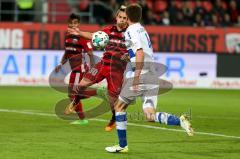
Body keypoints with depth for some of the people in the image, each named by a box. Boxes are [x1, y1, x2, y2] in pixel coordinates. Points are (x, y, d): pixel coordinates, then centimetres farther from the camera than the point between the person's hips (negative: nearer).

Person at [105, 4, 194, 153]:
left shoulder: (131, 31, -7)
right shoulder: (142, 30, 21)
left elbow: (140, 53, -20)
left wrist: (136, 77, -23)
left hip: (141, 75, -7)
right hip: (153, 75, 7)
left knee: (119, 107, 11)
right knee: (150, 115, 0)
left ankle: (122, 145, 13)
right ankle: (180, 121, -24)